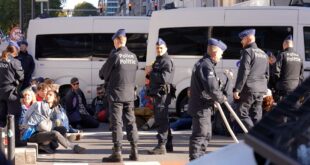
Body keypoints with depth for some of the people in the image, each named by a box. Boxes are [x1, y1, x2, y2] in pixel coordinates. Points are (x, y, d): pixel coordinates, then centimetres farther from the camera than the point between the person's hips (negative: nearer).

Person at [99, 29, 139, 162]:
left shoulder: (115, 56, -13)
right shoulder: (133, 57, 6)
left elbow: (102, 73, -7)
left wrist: (107, 77, 17)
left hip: (116, 94, -6)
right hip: (130, 94, 6)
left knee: (116, 123, -3)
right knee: (131, 122, 11)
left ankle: (117, 153, -4)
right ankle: (134, 152, 13)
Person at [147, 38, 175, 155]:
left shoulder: (166, 61, -10)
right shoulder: (158, 61, 21)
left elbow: (164, 78, -22)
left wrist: (151, 73, -14)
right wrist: (150, 73, 8)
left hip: (162, 93, -11)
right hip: (157, 94, 11)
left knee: (161, 120, -13)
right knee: (163, 120, 17)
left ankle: (161, 146, -15)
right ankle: (168, 145, 25)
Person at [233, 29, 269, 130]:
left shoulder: (248, 52, -8)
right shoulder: (263, 54, 18)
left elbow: (243, 72, -16)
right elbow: (266, 73, 21)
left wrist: (237, 89, -16)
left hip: (249, 89, -8)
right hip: (261, 90, 8)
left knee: (241, 113, -3)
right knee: (256, 116, 9)